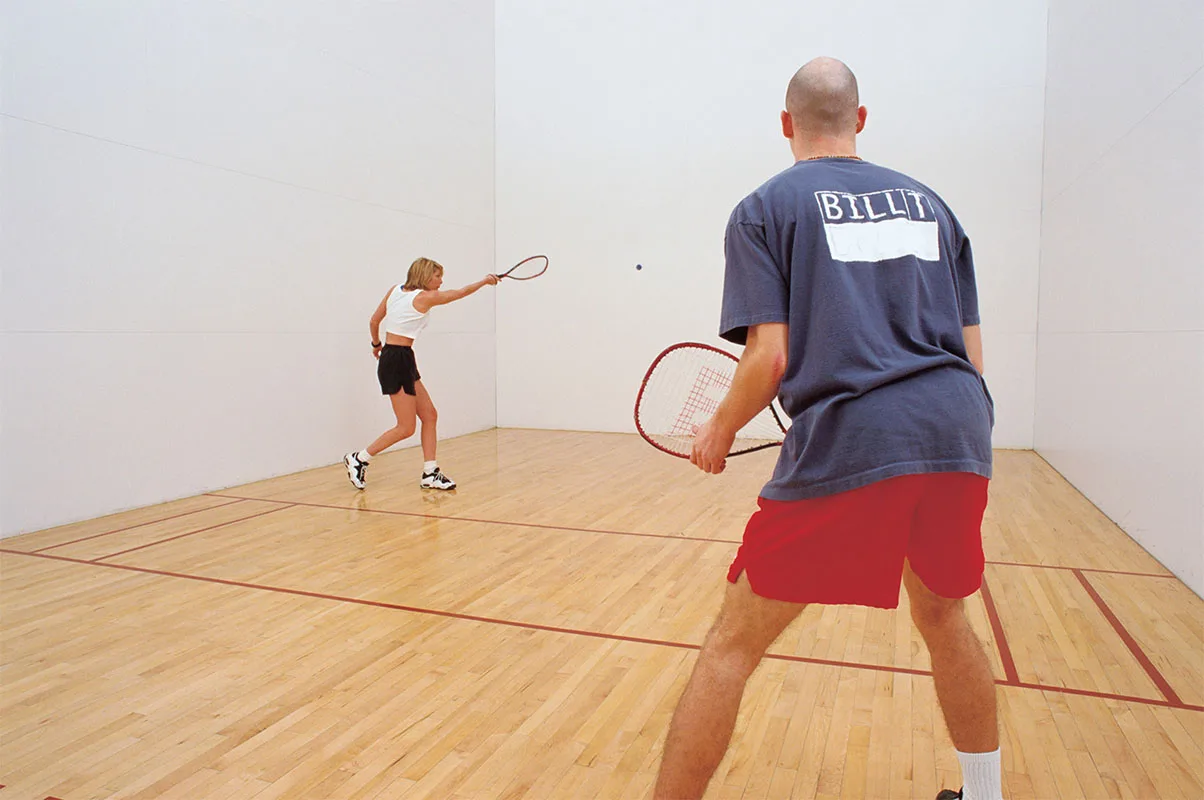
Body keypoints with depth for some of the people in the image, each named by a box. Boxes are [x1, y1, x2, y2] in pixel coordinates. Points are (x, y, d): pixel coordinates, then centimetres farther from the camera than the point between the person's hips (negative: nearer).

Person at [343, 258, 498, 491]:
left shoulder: (395, 290, 10)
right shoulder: (424, 297, -11)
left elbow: (374, 321, 13)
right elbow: (461, 292, 0)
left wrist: (377, 344, 29)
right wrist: (485, 281, 15)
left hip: (389, 357, 9)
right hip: (399, 360, -9)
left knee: (429, 415, 9)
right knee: (406, 428, -2)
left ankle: (430, 474, 11)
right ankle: (358, 459, 8)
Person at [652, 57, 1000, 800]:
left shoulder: (766, 207, 5)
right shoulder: (928, 201, 19)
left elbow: (771, 356, -6)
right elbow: (971, 354, 17)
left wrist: (721, 431, 10)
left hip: (845, 443, -6)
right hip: (958, 433, 6)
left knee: (734, 642, 5)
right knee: (942, 615, 29)